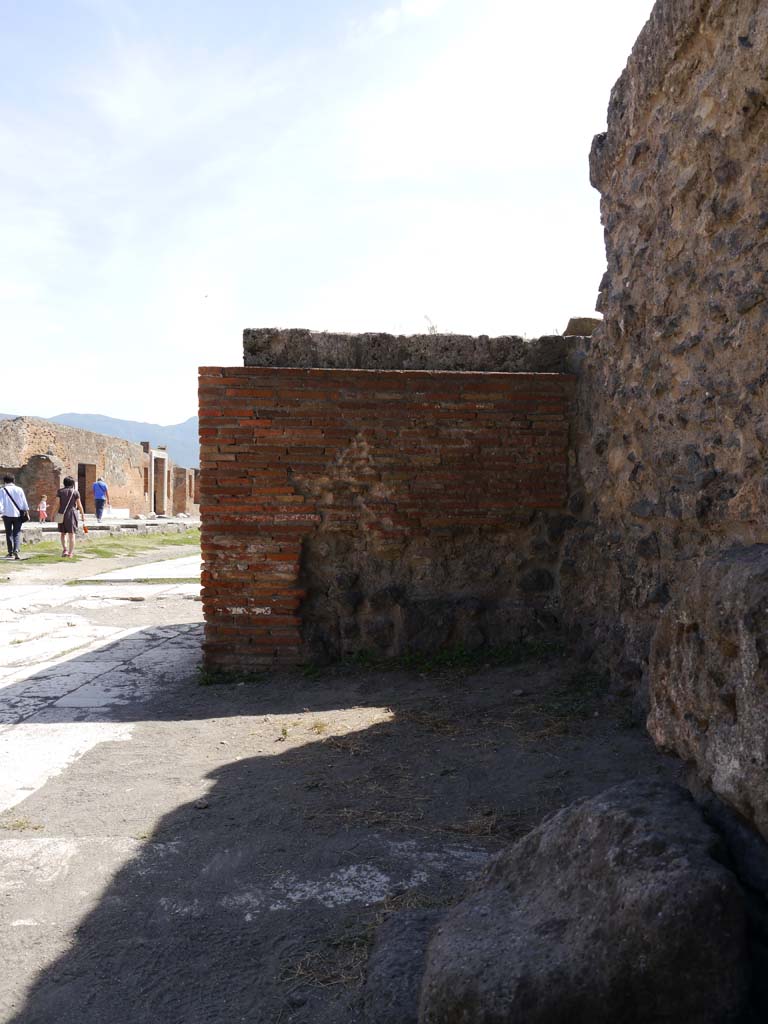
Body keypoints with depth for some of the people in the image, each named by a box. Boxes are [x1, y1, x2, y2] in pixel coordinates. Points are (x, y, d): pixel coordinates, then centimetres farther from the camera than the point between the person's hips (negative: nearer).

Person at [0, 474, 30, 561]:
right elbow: (24, 503, 5)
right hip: (18, 514, 1)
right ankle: (16, 550, -16)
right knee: (17, 533, 4)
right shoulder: (19, 489, 3)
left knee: (8, 533, 11)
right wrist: (27, 513, 12)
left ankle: (10, 552, 14)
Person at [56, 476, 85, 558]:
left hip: (62, 514, 1)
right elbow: (79, 505, -1)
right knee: (71, 534, 4)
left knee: (63, 533, 15)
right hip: (72, 514, -1)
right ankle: (70, 553, 4)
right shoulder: (75, 492, -1)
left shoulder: (60, 491, 0)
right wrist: (82, 514, 11)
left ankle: (65, 550, -1)